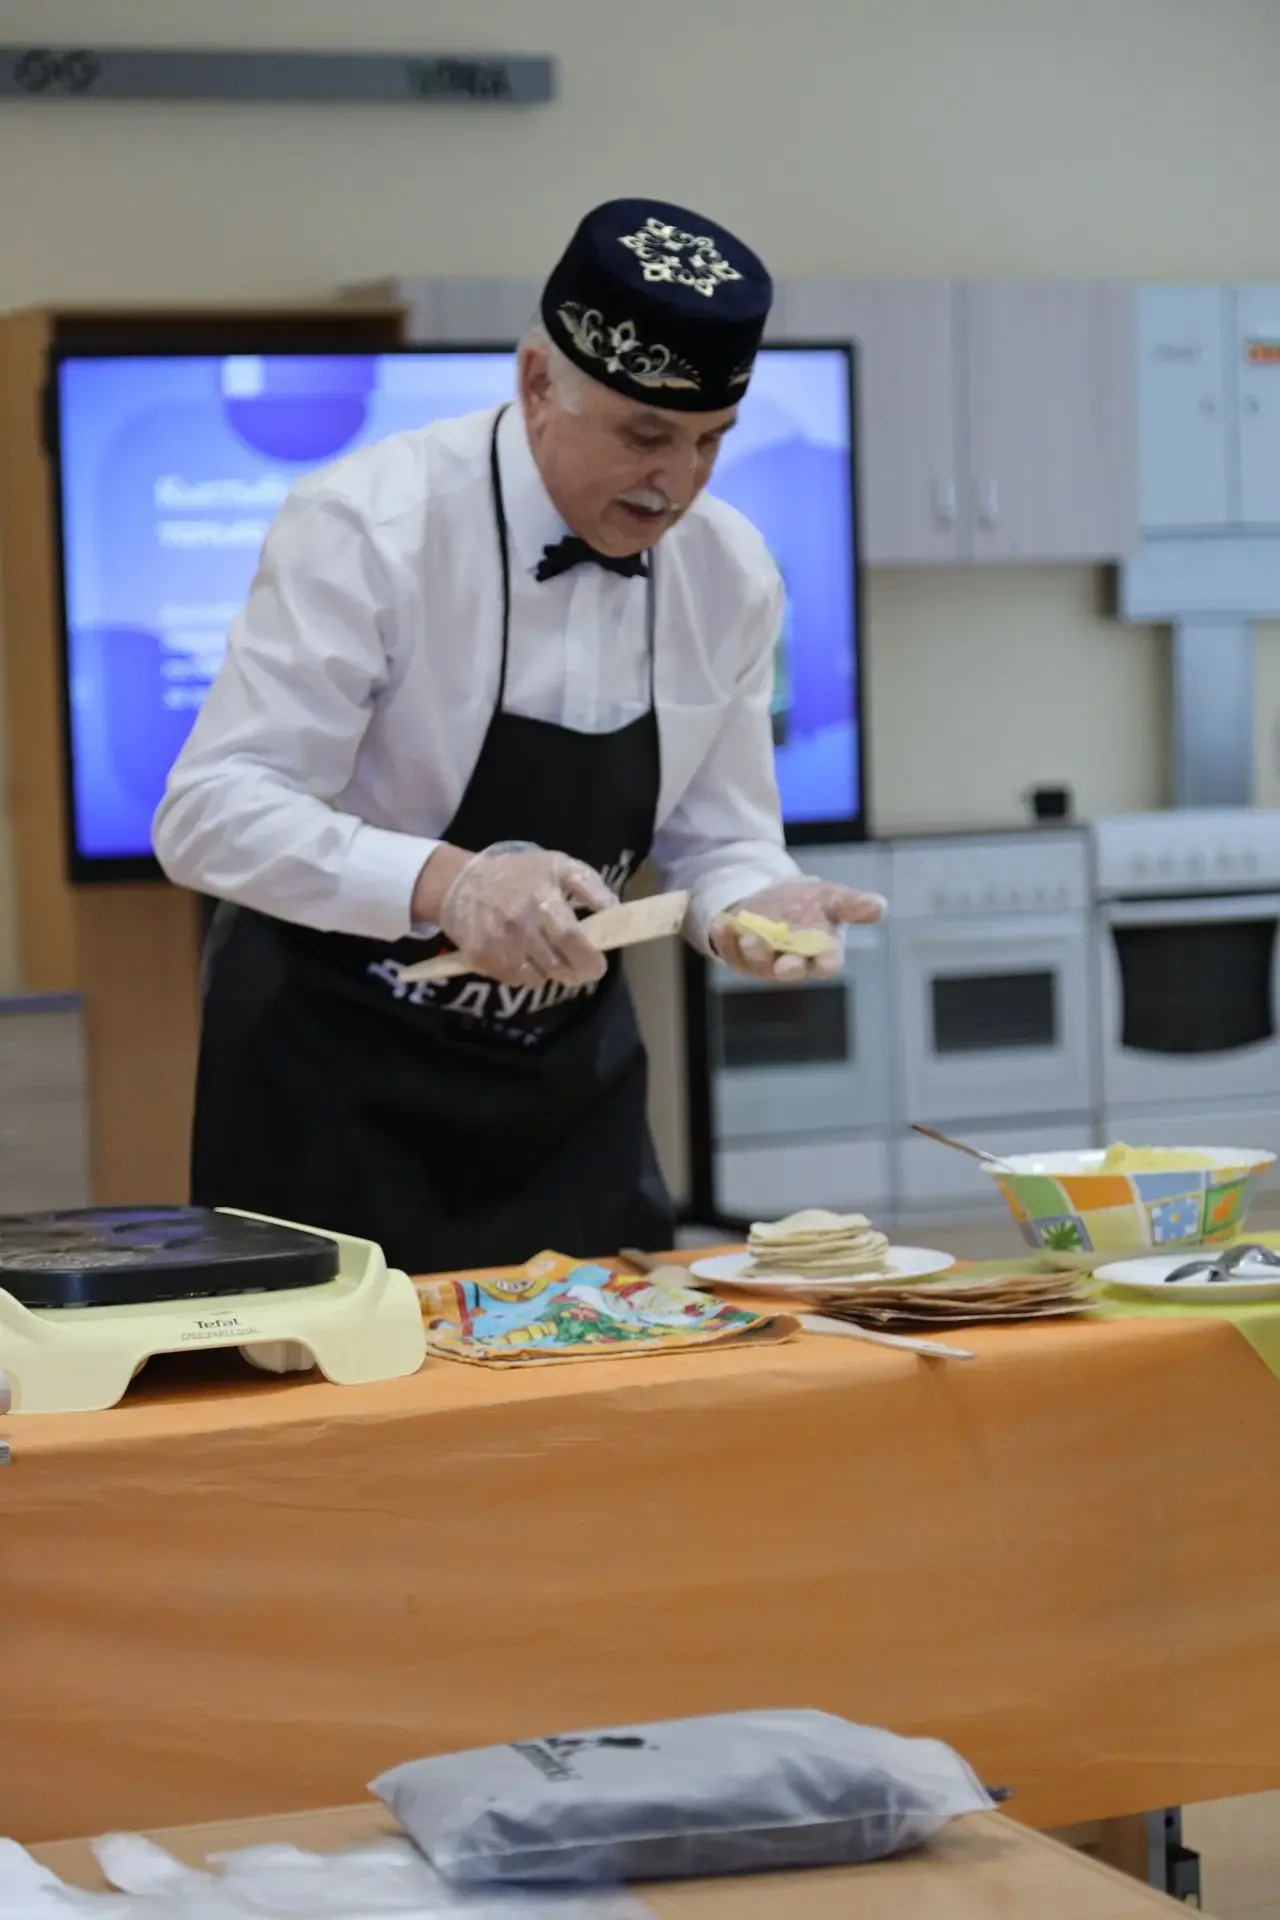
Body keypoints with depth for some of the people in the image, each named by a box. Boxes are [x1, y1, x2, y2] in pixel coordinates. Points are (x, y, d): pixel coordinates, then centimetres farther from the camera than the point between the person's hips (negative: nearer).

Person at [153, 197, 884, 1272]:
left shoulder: (730, 574, -4)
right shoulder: (367, 529, -20)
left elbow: (717, 843, 5)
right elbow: (212, 813, -26)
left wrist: (757, 905, -19)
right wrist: (446, 881, -41)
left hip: (568, 1066, 5)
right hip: (334, 1058, -5)